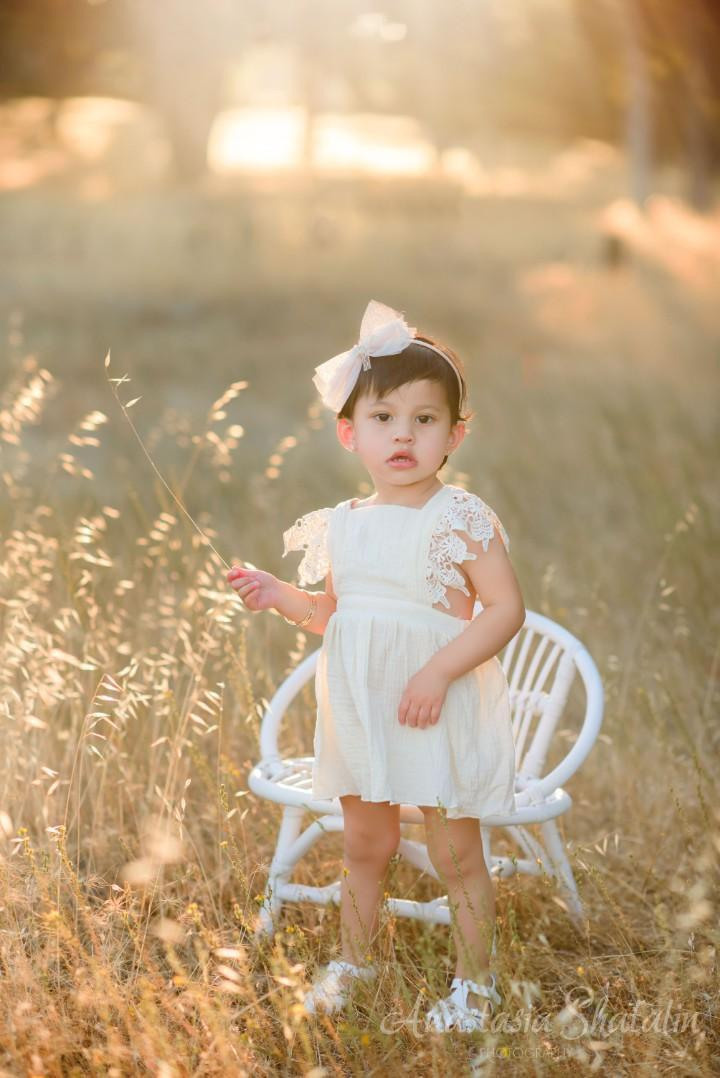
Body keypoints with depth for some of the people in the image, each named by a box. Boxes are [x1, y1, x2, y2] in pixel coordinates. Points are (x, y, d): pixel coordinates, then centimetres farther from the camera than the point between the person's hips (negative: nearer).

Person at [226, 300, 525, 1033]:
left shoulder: (461, 518, -14)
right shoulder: (342, 526, 4)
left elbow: (506, 608, -18)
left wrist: (439, 671, -25)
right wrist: (280, 597, -1)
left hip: (439, 713, -5)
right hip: (360, 712, 6)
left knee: (455, 854, 6)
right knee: (363, 843, 20)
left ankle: (474, 981, 22)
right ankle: (354, 959, 38)